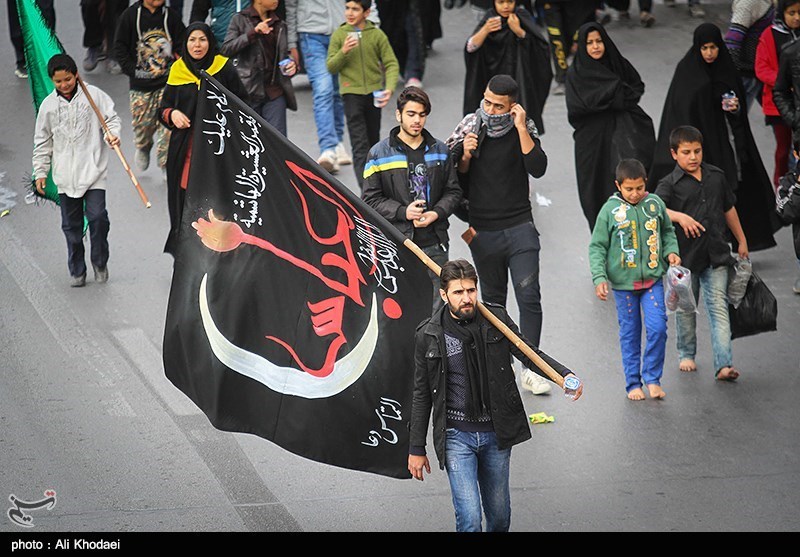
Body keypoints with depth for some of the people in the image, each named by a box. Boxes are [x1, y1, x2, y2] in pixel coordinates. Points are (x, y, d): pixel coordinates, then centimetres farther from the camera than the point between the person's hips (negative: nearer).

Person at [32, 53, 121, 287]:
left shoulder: (94, 95, -3)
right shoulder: (48, 105, 5)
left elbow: (111, 118, 3)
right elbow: (42, 142, 13)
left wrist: (112, 134, -19)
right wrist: (40, 172, 11)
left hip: (93, 170, -3)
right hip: (65, 176, 3)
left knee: (97, 217, -13)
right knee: (71, 225, 7)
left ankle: (100, 262, 10)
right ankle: (77, 271, 19)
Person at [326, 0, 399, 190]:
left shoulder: (377, 35, -1)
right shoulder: (339, 35, -1)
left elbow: (391, 64, -2)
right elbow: (331, 67, 0)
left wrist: (389, 88, -19)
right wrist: (343, 52, -18)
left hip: (374, 93, 2)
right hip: (351, 93, -2)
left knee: (373, 142, 15)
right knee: (360, 146, -10)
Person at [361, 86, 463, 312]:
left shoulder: (440, 151, 10)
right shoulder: (379, 154, 0)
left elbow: (453, 191, 12)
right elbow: (370, 200, -2)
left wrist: (436, 213, -9)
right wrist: (403, 212, -17)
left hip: (435, 244, 3)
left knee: (438, 309, 8)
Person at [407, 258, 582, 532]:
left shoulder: (496, 319, -2)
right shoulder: (429, 335, -6)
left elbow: (530, 354, 4)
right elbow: (422, 395, 1)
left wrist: (565, 375, -17)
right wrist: (416, 449, 3)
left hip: (496, 434, 3)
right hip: (456, 437, -3)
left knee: (500, 516, 14)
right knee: (470, 519, -12)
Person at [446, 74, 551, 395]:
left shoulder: (523, 129, -4)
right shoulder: (470, 127, -1)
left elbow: (538, 169, -18)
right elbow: (458, 179, 6)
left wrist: (521, 128, -21)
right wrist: (465, 157, -14)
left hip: (519, 227, -2)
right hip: (482, 232, 2)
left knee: (529, 298, -7)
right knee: (493, 300, 13)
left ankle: (531, 369, -3)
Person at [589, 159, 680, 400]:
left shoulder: (655, 204, 0)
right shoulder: (610, 210, -7)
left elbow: (667, 231, 17)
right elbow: (597, 247, -4)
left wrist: (670, 251, -2)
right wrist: (599, 278, -12)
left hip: (652, 279, 1)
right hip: (623, 283, -1)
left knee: (657, 328, -9)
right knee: (630, 334, 7)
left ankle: (652, 378, 7)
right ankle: (633, 383, 17)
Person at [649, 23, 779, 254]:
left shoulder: (726, 68, 7)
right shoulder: (687, 70, -6)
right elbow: (680, 109, -8)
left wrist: (735, 107, -9)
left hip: (723, 139, 5)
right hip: (699, 140, -5)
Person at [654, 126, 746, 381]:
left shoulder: (716, 176, 7)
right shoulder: (670, 183, -7)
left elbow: (728, 208, 19)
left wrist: (741, 240, 24)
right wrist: (679, 217, -40)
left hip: (715, 254, 2)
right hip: (685, 254, -2)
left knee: (718, 307, -5)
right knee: (686, 307, 13)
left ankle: (723, 364, -11)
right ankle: (686, 354, 33)